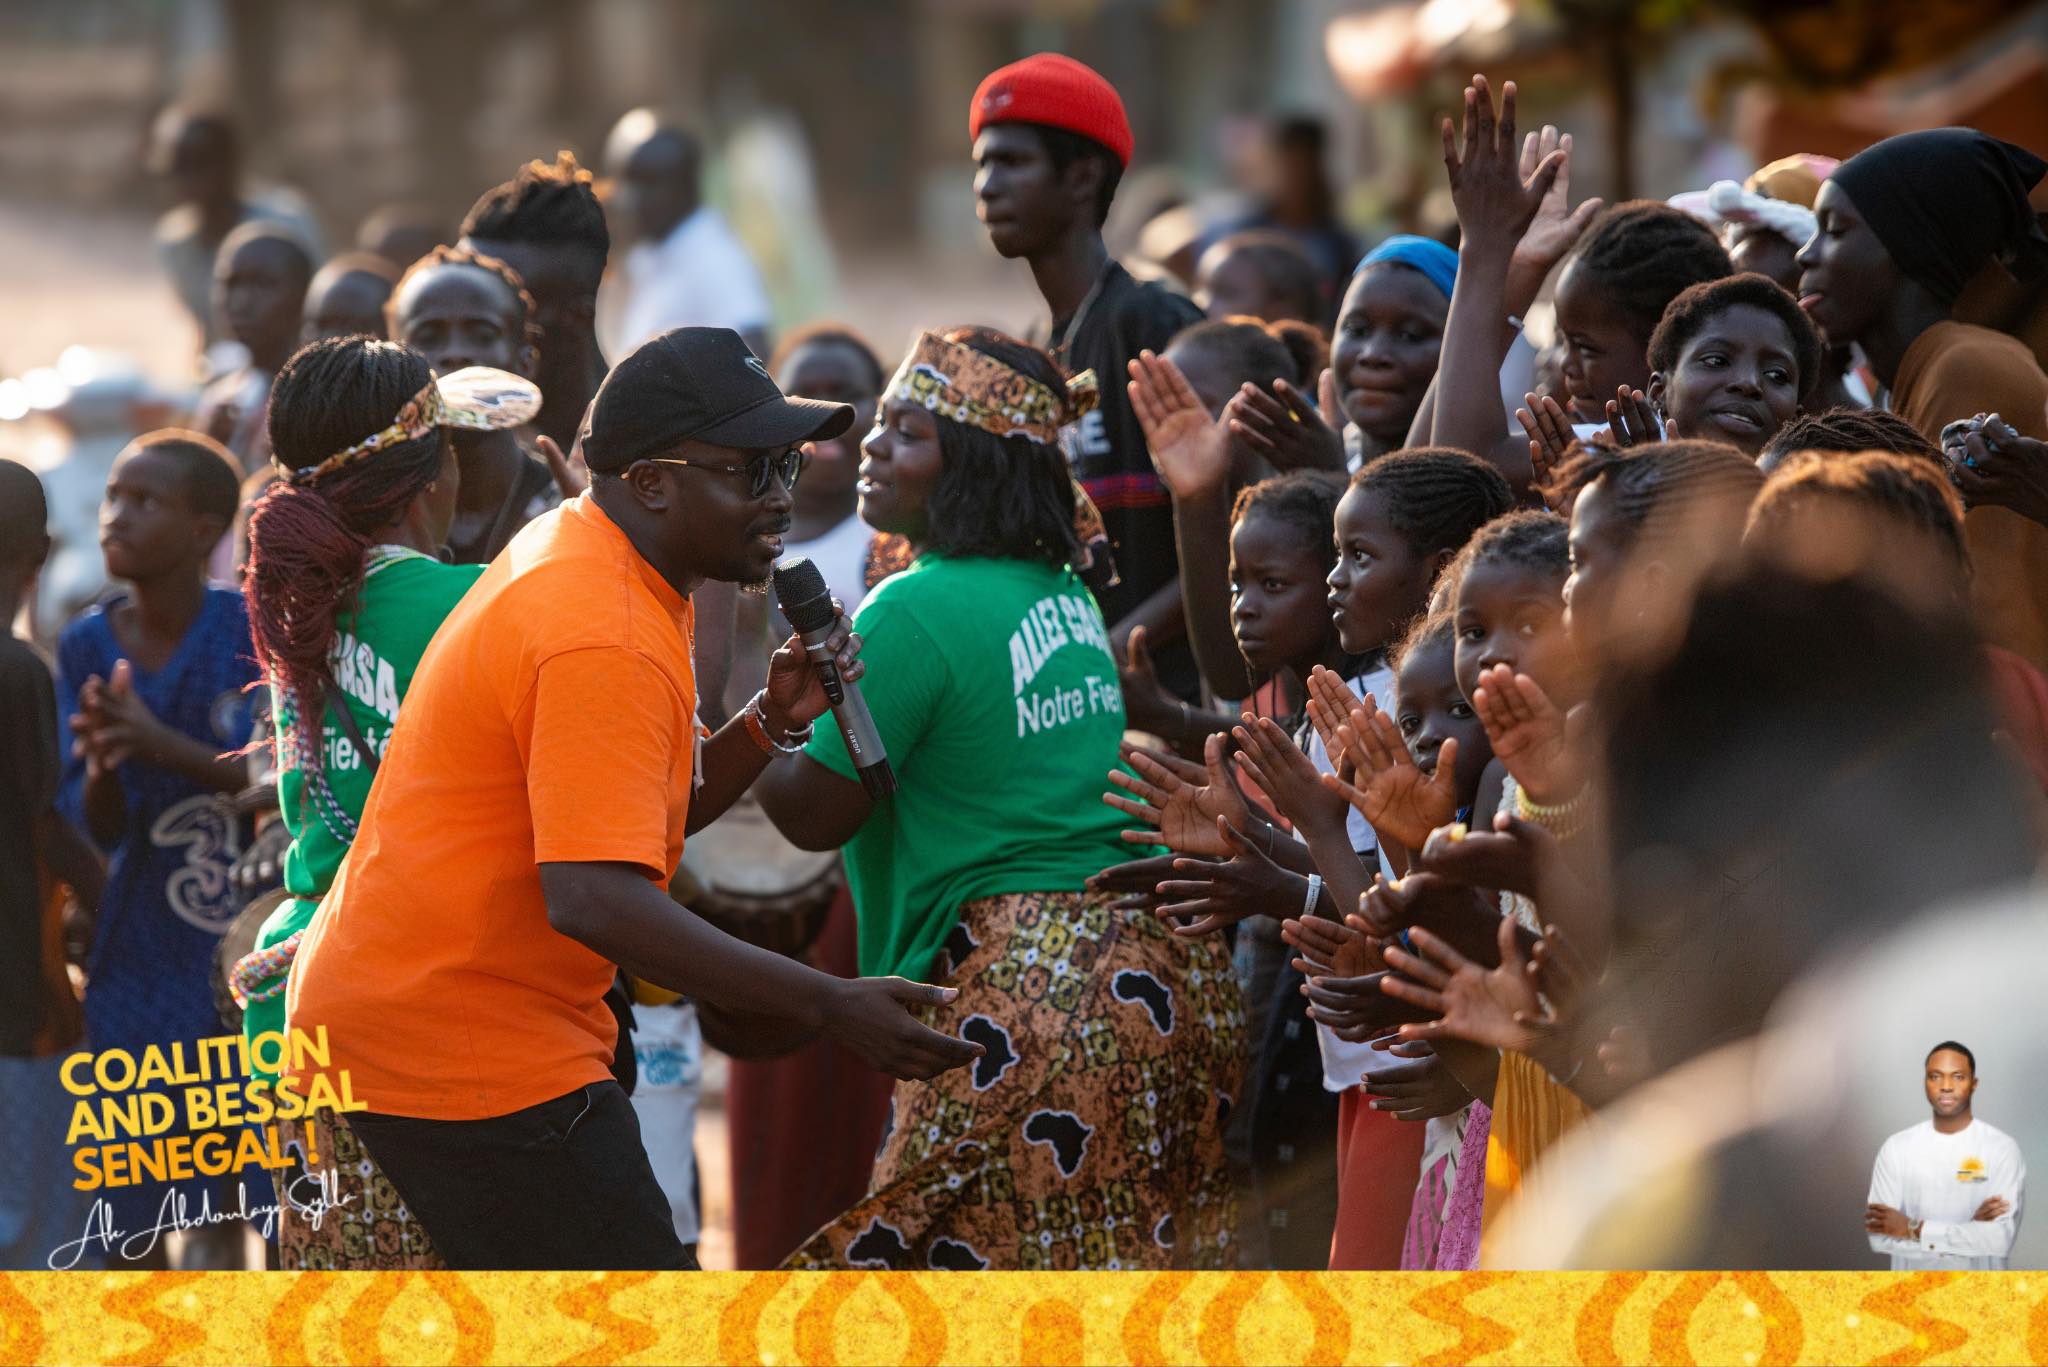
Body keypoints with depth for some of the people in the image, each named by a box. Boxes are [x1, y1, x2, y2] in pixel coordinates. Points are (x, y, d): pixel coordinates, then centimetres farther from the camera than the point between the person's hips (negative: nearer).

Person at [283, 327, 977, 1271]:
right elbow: (596, 900, -33)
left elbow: (661, 811, 19)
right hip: (458, 1047, -11)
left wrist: (772, 723, 0)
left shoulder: (571, 549, 12)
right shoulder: (603, 642, -22)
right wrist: (833, 1009, -34)